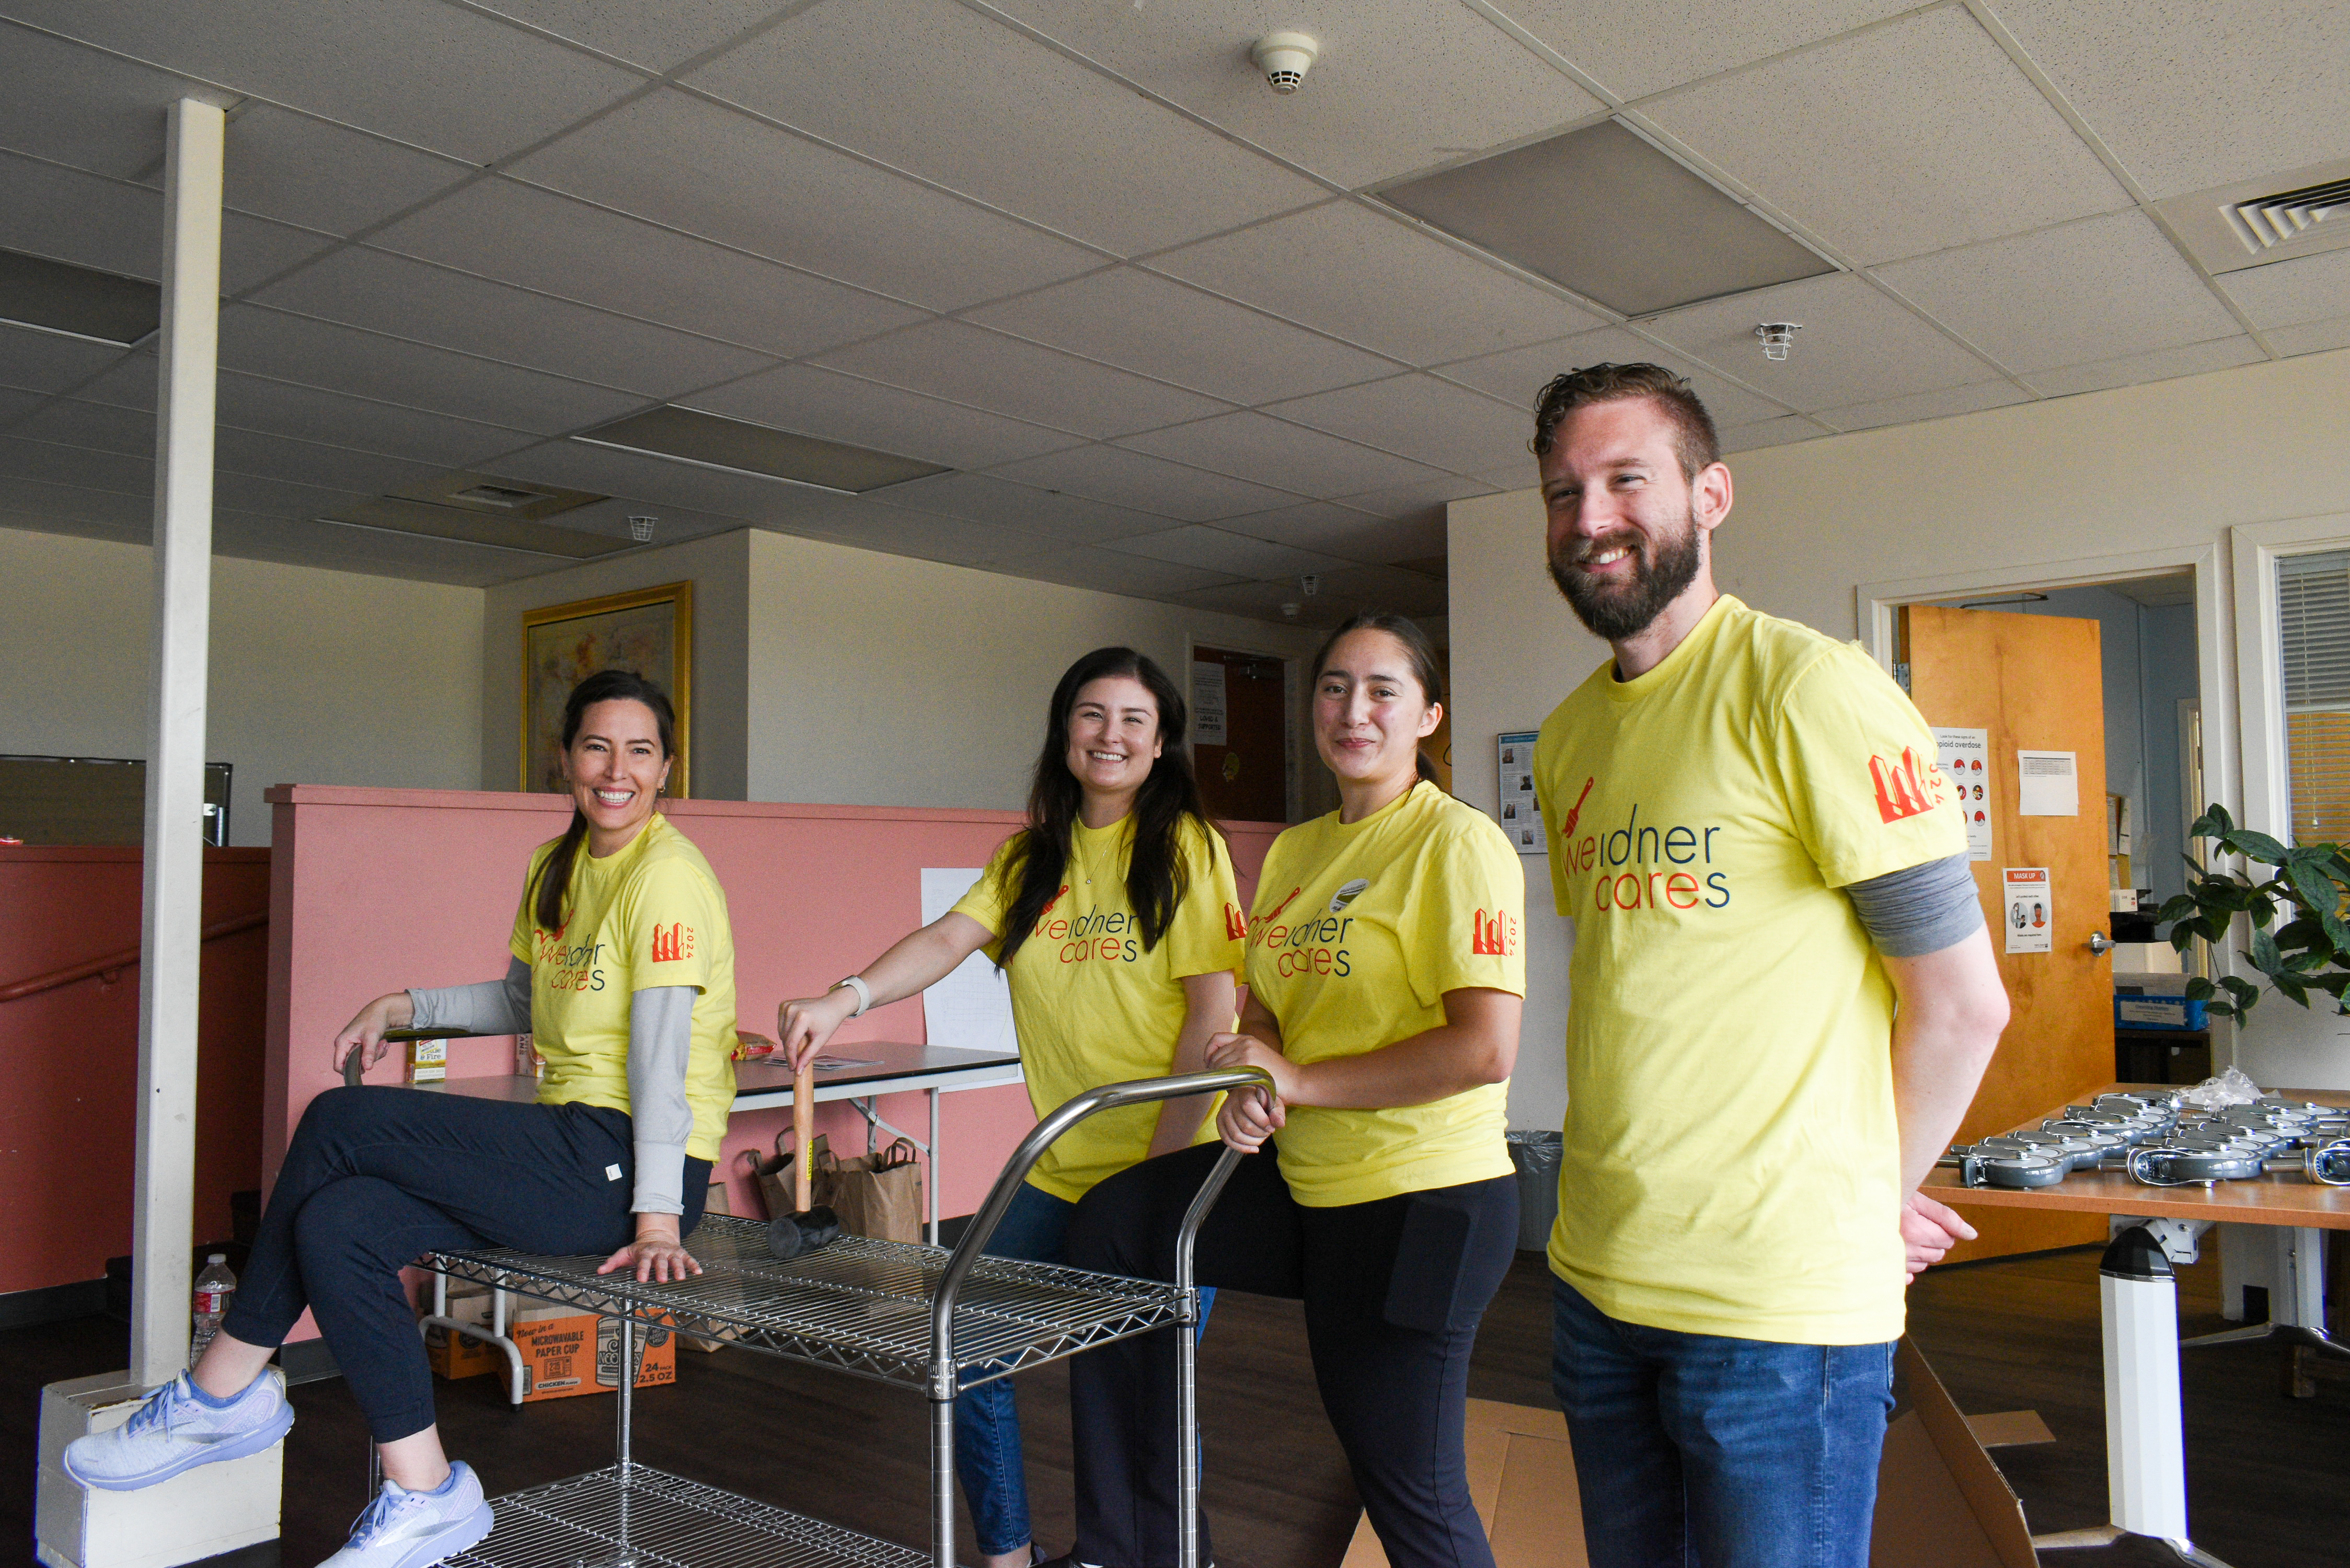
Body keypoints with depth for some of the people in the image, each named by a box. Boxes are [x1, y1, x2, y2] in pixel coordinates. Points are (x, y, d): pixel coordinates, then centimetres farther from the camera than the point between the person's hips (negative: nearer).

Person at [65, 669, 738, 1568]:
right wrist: (408, 1007, 14)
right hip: (571, 1153, 8)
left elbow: (660, 1053, -19)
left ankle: (221, 1394, 6)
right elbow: (521, 1004, 27)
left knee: (338, 1122, -11)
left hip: (629, 1166, -8)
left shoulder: (668, 876, -12)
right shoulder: (556, 867, 16)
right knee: (335, 1225, -10)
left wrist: (657, 1217, -22)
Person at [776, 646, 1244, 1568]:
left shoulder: (1184, 845, -7)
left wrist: (1160, 1170, -16)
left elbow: (1213, 1014, -12)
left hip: (1168, 1169, -5)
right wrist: (845, 998, -25)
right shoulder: (1031, 856, 9)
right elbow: (949, 939, -6)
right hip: (1062, 1171, 5)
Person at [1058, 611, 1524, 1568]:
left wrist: (1297, 1079, -17)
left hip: (1420, 1201, -8)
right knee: (1110, 1228, 8)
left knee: (1410, 1491, 1)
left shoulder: (1457, 844, -14)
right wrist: (1248, 1092, -6)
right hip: (1303, 1180, 8)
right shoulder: (1294, 852, 10)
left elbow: (1484, 1051, -22)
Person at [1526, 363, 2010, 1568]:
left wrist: (1862, 1202, -1)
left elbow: (1962, 1005, -11)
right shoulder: (1568, 740, 9)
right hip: (1596, 1276, 7)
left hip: (1778, 1302, -7)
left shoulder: (1806, 689, -13)